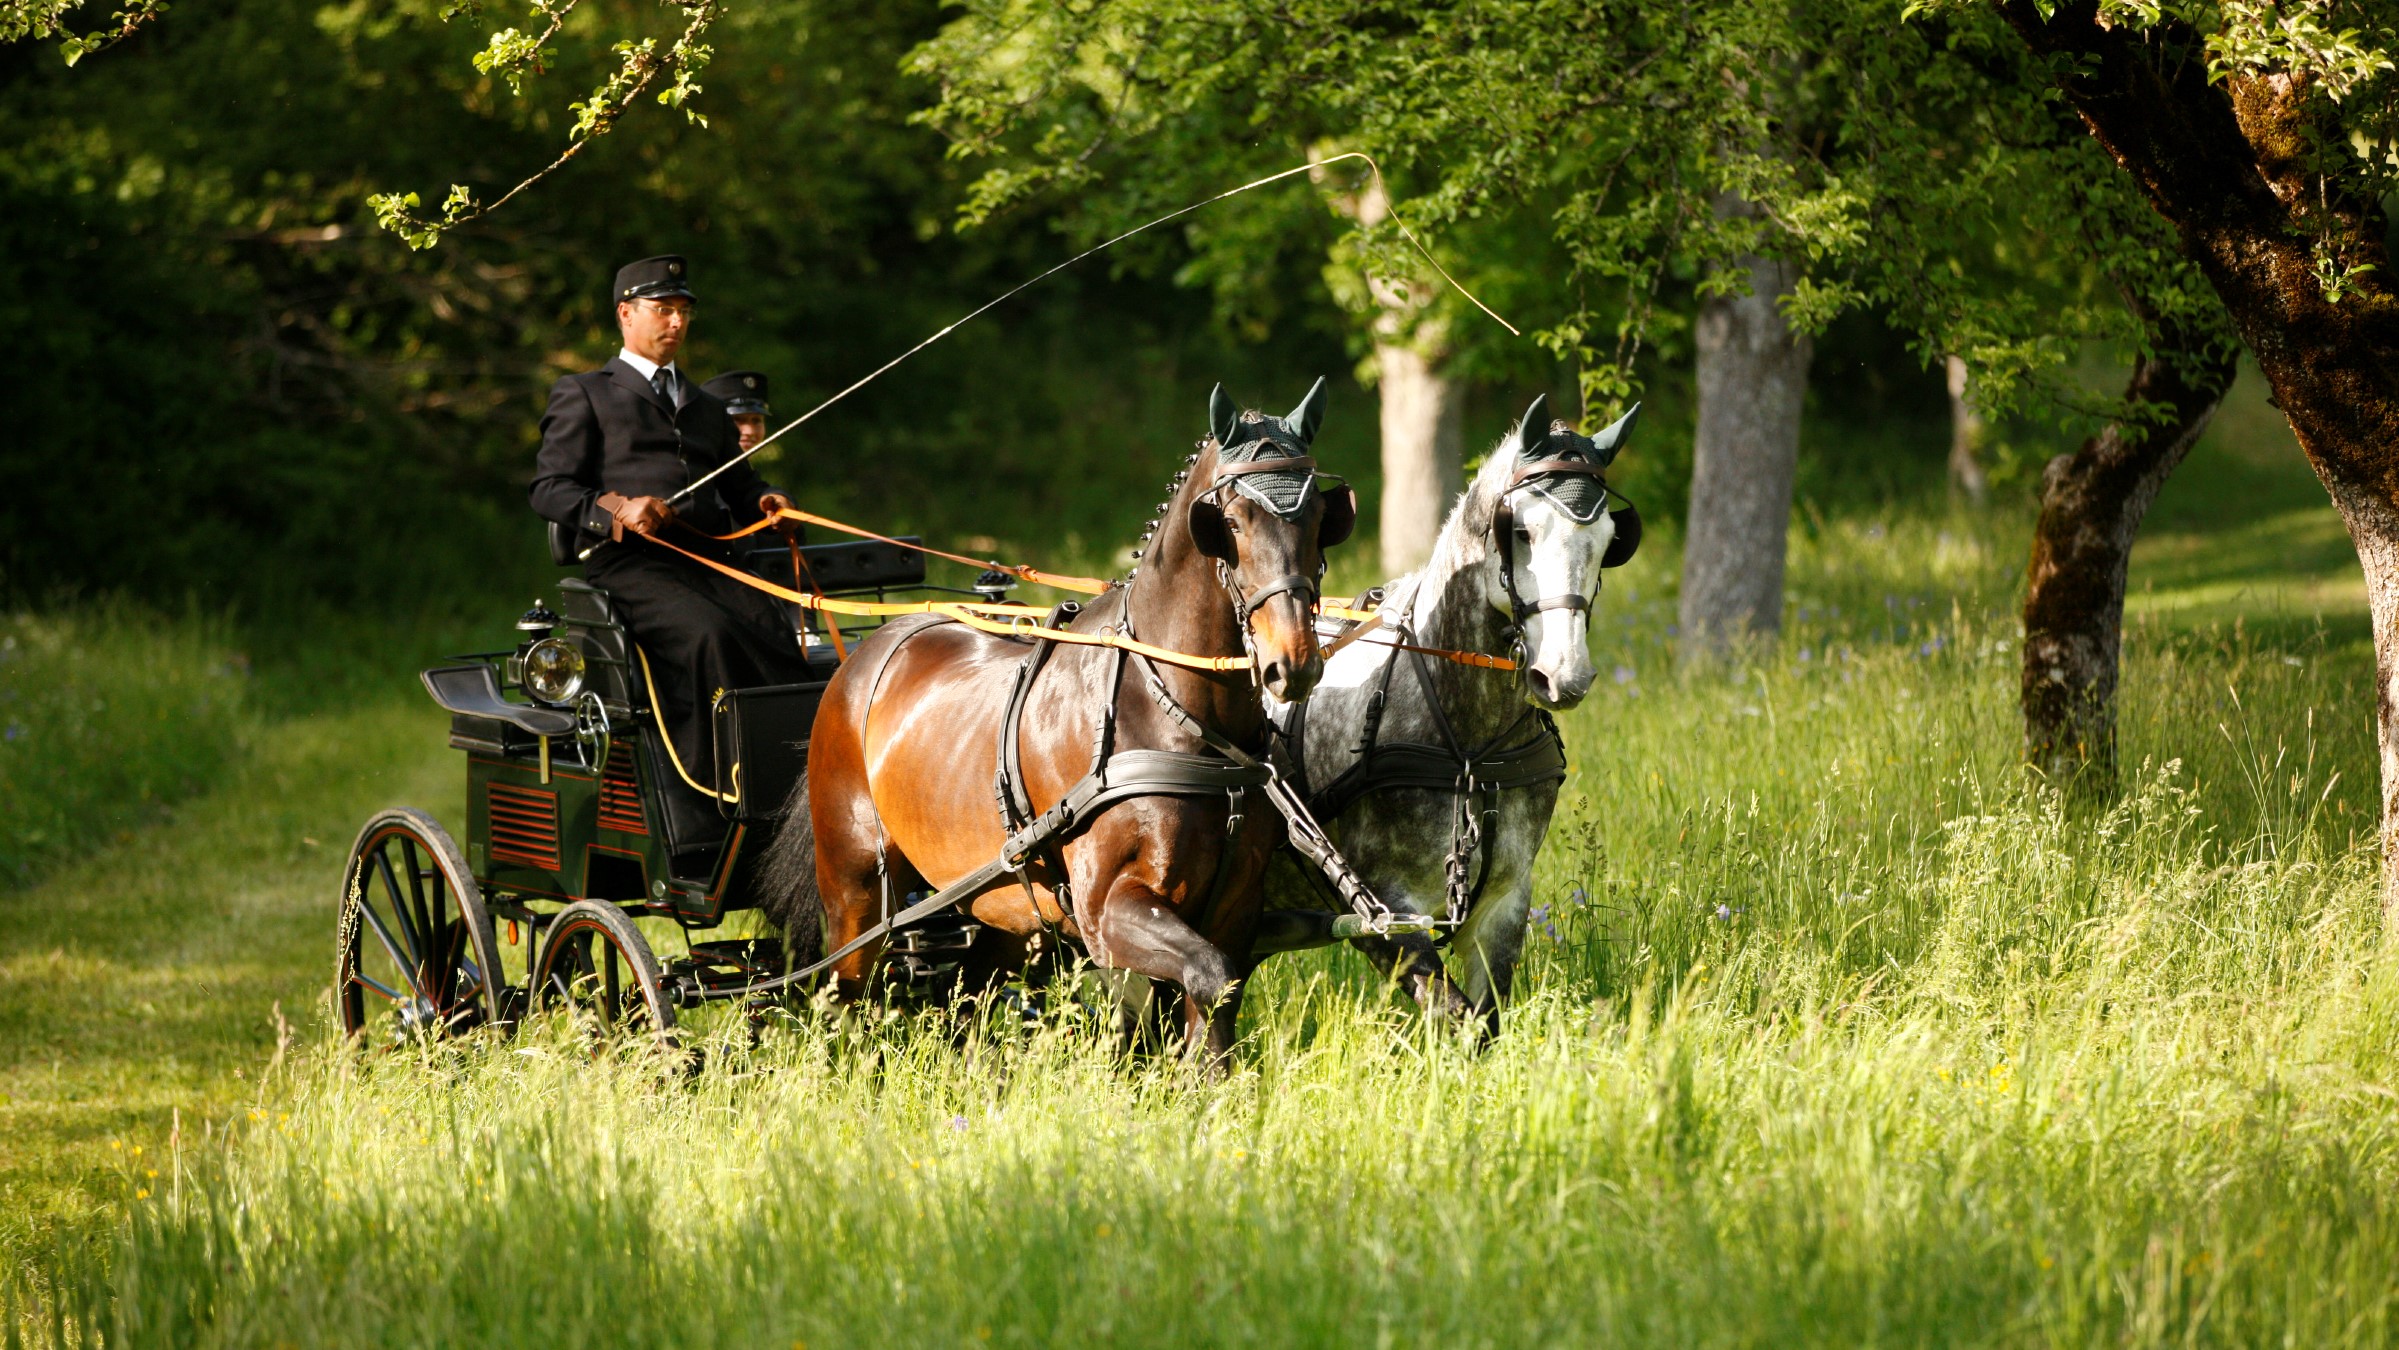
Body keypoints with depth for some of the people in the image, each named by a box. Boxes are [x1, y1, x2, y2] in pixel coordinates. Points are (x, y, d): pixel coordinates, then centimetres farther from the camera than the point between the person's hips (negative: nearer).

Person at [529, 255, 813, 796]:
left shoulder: (708, 408, 34)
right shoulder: (583, 395, 16)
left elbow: (738, 485, 29)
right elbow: (549, 489, 5)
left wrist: (765, 502, 4)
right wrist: (615, 508, -14)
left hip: (709, 561, 5)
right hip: (628, 564, -5)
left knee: (777, 637, -26)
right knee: (711, 633, -34)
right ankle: (721, 784, -35)